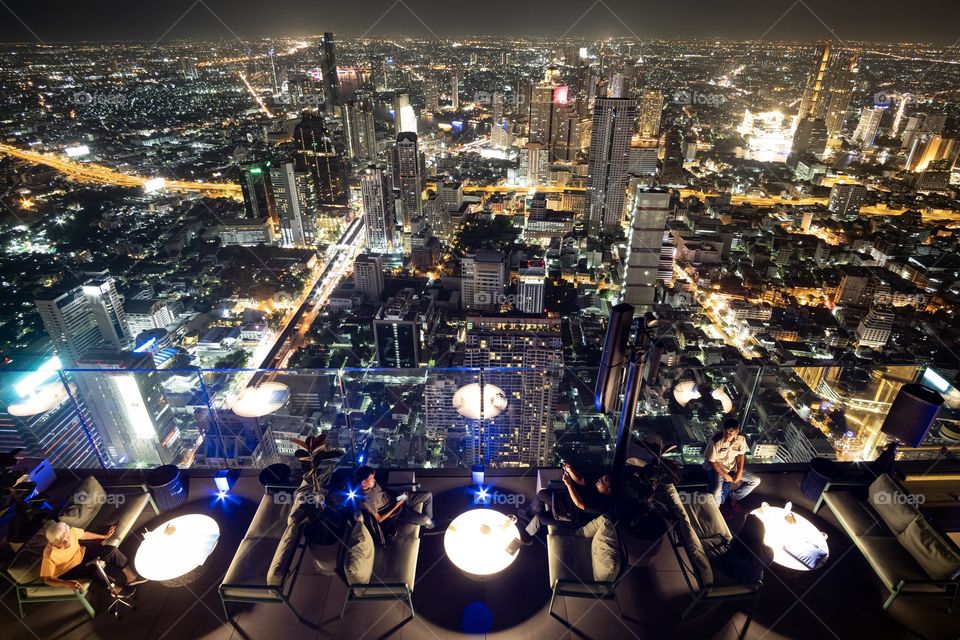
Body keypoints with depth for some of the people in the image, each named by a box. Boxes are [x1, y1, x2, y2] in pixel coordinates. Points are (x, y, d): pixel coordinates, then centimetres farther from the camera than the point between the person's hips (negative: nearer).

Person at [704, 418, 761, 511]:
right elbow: (712, 462, -19)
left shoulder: (741, 439, -15)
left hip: (732, 467, 6)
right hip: (716, 468, -6)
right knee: (716, 493, -28)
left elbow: (741, 455, 2)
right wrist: (725, 475, -17)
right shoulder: (715, 441, -29)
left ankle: (733, 497, 15)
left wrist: (739, 472, -7)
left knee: (756, 481, 0)